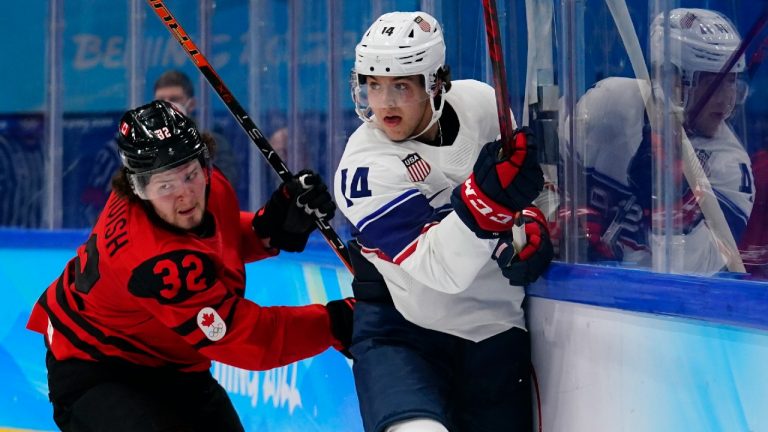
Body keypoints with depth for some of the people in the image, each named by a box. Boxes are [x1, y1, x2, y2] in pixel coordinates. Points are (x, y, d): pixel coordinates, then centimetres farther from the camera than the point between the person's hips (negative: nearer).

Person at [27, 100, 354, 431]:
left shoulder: (212, 189, -12)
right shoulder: (154, 258, -36)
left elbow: (224, 241, 11)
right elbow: (246, 337, -33)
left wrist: (273, 227, -10)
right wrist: (336, 322, -28)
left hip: (170, 367, 9)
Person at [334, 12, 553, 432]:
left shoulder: (482, 103, -7)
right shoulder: (364, 170, -20)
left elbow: (538, 171, 12)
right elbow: (441, 268, -28)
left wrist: (531, 225, -6)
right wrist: (487, 198, -42)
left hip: (496, 330, 5)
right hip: (399, 330, -4)